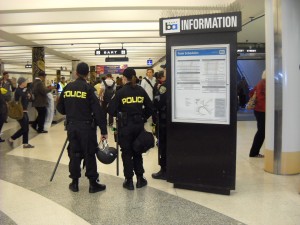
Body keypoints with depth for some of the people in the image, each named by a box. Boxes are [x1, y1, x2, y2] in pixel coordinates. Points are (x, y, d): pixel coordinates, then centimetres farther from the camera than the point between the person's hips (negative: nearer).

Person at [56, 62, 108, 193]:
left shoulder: (67, 88, 3)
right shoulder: (89, 88, -11)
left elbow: (60, 108, 10)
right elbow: (98, 111, -14)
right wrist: (103, 130, -10)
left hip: (71, 126, 4)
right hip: (87, 127, -4)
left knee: (74, 153, 12)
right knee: (89, 154, 3)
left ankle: (74, 182, 19)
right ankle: (93, 183, 10)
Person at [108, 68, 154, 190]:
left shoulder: (121, 92, -9)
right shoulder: (141, 90, 1)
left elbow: (111, 110, -11)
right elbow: (150, 108, 3)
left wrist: (119, 114, 8)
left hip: (125, 125, -3)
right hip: (138, 125, 3)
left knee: (127, 153, 7)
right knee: (137, 151, 16)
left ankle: (129, 181, 12)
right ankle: (140, 179, 21)